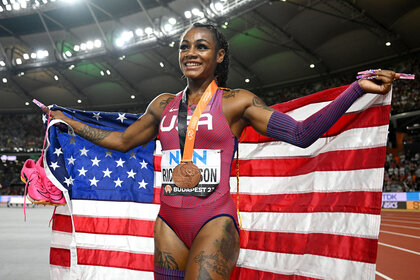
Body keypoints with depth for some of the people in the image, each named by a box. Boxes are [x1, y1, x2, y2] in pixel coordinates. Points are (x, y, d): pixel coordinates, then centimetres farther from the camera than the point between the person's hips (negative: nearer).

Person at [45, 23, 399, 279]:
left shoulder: (237, 102, 0)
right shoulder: (164, 104, 11)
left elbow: (300, 133, -6)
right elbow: (122, 140, 22)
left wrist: (357, 89, -14)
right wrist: (69, 122, 25)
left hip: (215, 222, -4)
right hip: (168, 223, 5)